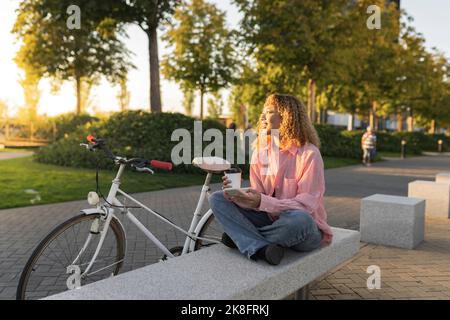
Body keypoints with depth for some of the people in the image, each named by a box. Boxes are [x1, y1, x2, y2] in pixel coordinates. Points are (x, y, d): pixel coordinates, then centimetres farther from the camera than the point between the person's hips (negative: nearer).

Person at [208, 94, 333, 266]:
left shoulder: (309, 154, -14)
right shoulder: (259, 152, 3)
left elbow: (306, 205, -20)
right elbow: (258, 197, 2)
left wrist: (262, 202, -32)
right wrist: (238, 193, -20)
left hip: (306, 228, -4)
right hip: (270, 218, 5)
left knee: (299, 219, -40)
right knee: (217, 198, -8)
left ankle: (243, 237, -13)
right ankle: (260, 248, -27)